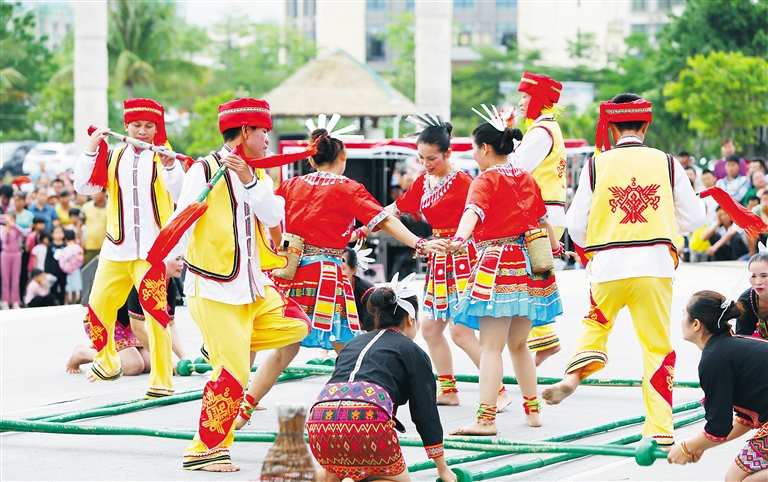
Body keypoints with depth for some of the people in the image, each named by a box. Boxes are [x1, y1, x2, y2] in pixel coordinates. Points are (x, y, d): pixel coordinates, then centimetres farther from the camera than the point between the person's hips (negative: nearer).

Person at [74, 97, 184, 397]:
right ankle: (107, 362, 34)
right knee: (98, 308, 9)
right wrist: (91, 149, -6)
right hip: (116, 248, 4)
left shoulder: (163, 158, 0)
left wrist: (170, 166, -27)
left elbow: (182, 197, -13)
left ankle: (161, 381, -6)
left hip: (151, 249, -4)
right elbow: (84, 186, 1)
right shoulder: (113, 158, 10)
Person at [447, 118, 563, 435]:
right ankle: (533, 410, 26)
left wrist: (460, 239, -44)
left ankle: (486, 419, -16)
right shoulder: (526, 179, 15)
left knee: (490, 347, -10)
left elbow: (473, 212, -26)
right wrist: (553, 246, 47)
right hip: (530, 265, 7)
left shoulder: (486, 181, -6)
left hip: (498, 266, -7)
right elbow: (542, 218, 27)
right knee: (518, 343, 20)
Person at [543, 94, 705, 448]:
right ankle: (660, 428, 6)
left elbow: (576, 226, 4)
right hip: (655, 264, 0)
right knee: (657, 343, 6)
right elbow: (694, 219, 7)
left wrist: (589, 251, 25)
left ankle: (575, 373, -4)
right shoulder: (666, 163, 3)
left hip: (608, 264, 0)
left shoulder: (597, 165, 1)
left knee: (596, 324, 24)